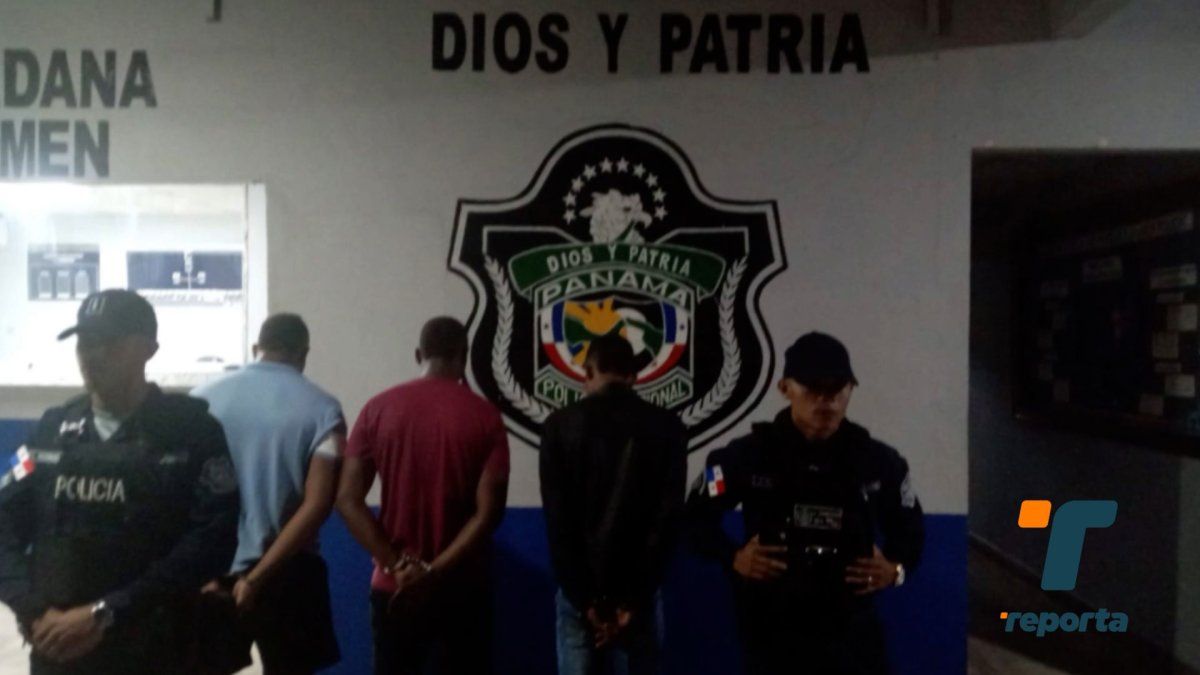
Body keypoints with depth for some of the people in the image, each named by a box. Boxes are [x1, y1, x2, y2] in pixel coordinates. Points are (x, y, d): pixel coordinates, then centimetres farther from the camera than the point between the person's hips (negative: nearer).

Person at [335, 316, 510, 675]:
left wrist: (398, 565, -9)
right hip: (463, 588, -1)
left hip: (394, 587, 2)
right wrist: (434, 571, -12)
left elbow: (348, 500, -7)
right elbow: (488, 511, -14)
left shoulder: (378, 409, -2)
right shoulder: (485, 416, -7)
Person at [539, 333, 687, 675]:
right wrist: (633, 601, -5)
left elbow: (556, 519, -6)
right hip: (640, 592, 1)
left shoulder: (560, 425, -1)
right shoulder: (666, 427, 0)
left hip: (578, 592, 0)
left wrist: (584, 598, -5)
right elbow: (668, 518, -6)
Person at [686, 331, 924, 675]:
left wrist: (896, 567, -7)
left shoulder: (878, 461, 1)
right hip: (772, 629, -1)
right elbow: (698, 515, 4)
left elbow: (910, 528, 13)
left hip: (852, 629, 2)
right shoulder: (748, 455, -6)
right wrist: (733, 557, -12)